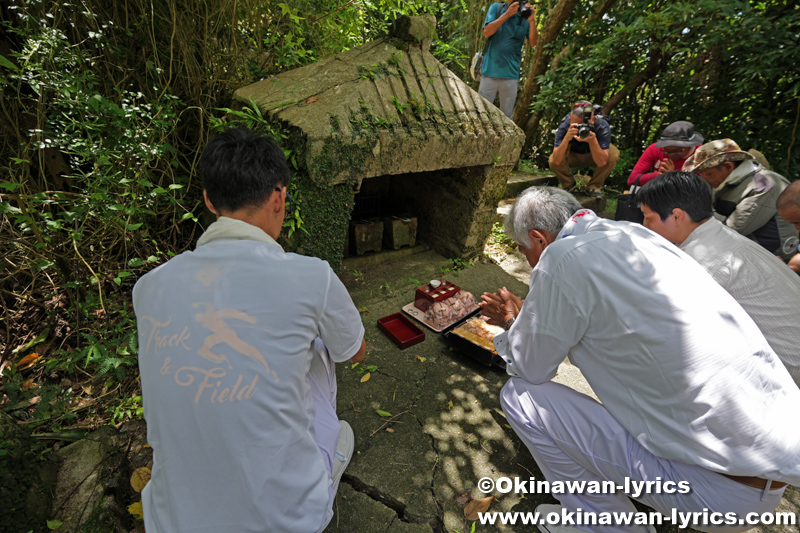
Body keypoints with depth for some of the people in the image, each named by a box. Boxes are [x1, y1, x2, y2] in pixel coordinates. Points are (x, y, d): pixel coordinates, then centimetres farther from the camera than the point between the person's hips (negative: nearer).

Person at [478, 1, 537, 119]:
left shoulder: (526, 15, 8)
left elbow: (533, 43, 2)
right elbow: (486, 32, -6)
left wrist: (532, 21, -12)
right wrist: (507, 14, -11)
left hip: (511, 75, 1)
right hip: (490, 71, -1)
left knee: (506, 115, 5)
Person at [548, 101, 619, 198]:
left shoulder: (602, 126, -32)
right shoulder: (564, 127, -31)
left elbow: (601, 162, -38)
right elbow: (556, 161, -40)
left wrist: (593, 141, -52)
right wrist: (566, 139, -53)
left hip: (594, 155, 0)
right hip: (572, 156, 0)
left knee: (613, 155, -31)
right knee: (552, 161, -29)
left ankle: (594, 186, -6)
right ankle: (568, 184, 3)